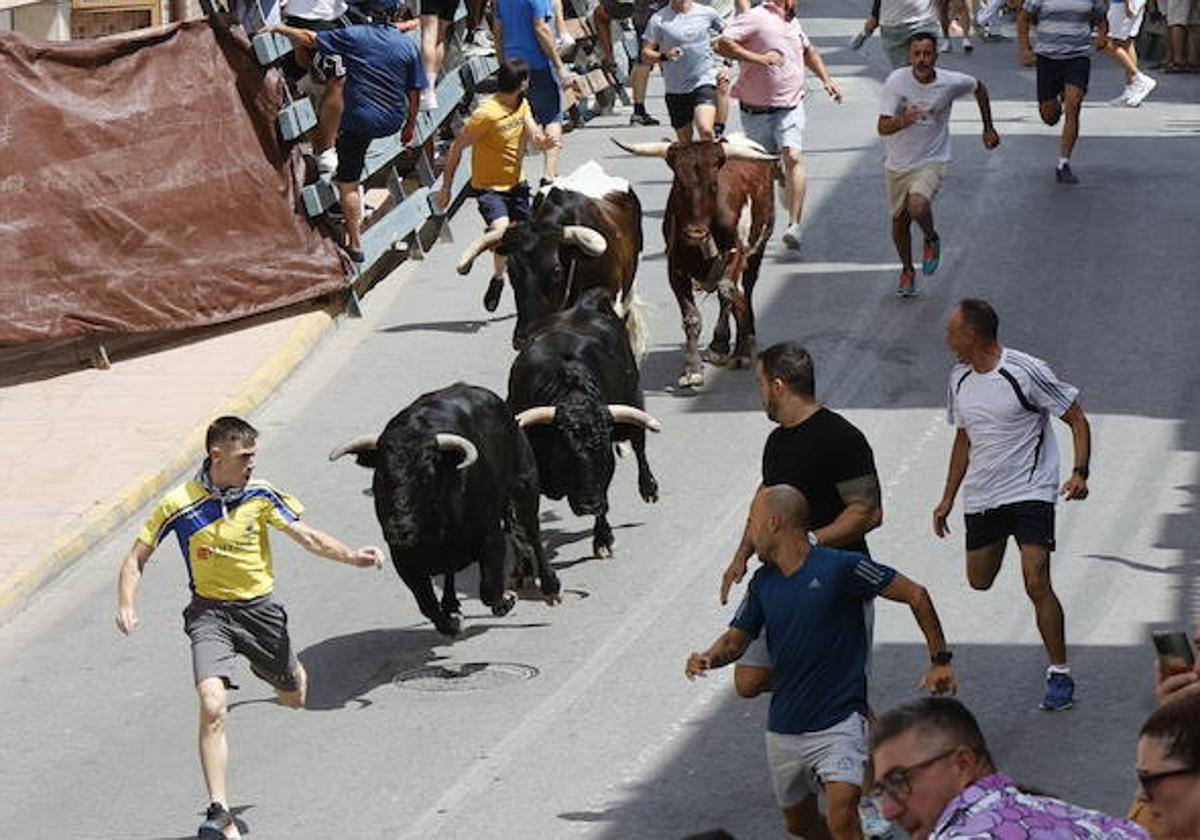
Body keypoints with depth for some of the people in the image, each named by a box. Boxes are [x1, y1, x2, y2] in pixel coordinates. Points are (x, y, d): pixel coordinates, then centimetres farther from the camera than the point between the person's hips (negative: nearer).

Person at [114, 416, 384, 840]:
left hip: (259, 607, 3)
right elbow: (136, 557, -3)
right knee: (212, 707, -23)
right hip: (209, 611, -3)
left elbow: (306, 536, 1)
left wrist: (352, 556, -13)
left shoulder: (260, 495, -6)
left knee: (294, 698, 18)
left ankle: (293, 674, 59)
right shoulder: (179, 506, -12)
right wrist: (127, 605, -18)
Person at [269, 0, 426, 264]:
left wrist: (280, 29, 11)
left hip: (359, 120, -4)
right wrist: (410, 124, 16)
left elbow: (309, 39, -3)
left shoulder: (354, 36, -9)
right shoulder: (407, 45, -1)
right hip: (393, 121, 4)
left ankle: (355, 244, 1)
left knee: (348, 184, 3)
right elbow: (415, 93, 2)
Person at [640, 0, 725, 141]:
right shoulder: (659, 19, 0)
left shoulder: (707, 13, 3)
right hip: (675, 90, 1)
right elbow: (645, 54, -1)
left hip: (704, 82, -1)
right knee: (685, 143, 8)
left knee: (705, 130, -24)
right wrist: (664, 56, -21)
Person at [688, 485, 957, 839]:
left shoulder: (840, 567, -13)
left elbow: (915, 595, -6)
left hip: (840, 721, -7)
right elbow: (736, 640, 13)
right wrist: (709, 659, -11)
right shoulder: (763, 581, 6)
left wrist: (940, 661, -4)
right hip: (784, 727, 7)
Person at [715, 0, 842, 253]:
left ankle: (794, 226, -25)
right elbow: (722, 45, -23)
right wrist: (758, 58, -28)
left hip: (790, 107, 3)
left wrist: (826, 79, 24)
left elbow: (808, 51, 34)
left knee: (793, 158, -18)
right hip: (756, 111, -3)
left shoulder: (793, 23, 15)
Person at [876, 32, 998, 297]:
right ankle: (907, 270, 39)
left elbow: (979, 88, 10)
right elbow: (882, 127, -22)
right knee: (899, 220, 13)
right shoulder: (897, 81, -17)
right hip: (898, 163, 2)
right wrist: (903, 121, -44)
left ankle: (931, 239, 6)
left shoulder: (951, 82, -14)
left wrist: (988, 128, 14)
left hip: (932, 160, -2)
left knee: (918, 206, -28)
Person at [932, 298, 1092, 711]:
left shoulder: (1026, 372, -14)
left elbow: (1077, 420, -8)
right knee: (979, 581, 14)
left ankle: (1060, 675, -7)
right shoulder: (960, 380, 7)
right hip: (980, 498, 7)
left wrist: (1080, 473, -21)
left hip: (1030, 492, -7)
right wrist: (948, 499, 20)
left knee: (1036, 583, -16)